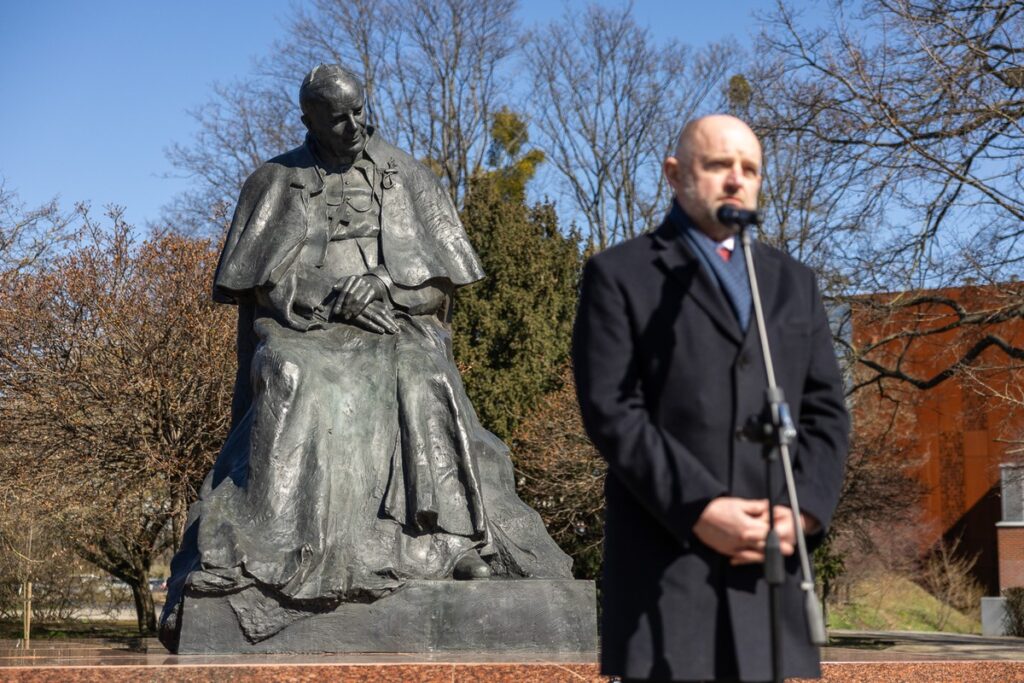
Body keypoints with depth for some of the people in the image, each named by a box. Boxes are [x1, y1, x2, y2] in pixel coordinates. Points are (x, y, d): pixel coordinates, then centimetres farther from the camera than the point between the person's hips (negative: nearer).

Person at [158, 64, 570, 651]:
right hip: (306, 335, -1)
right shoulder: (276, 182, 12)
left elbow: (441, 281, 12)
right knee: (295, 390, -34)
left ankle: (466, 546, -33)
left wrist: (384, 285, -8)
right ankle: (272, 554, -39)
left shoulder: (407, 177, 15)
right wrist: (332, 299, -10)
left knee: (424, 388, -32)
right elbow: (257, 283, 5)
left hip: (398, 328, 1)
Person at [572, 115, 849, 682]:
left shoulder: (793, 282, 20)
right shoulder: (620, 275, 5)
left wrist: (803, 508, -6)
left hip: (770, 550, 4)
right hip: (664, 551, -4)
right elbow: (611, 410, -6)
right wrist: (699, 508, -15)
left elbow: (825, 410, 12)